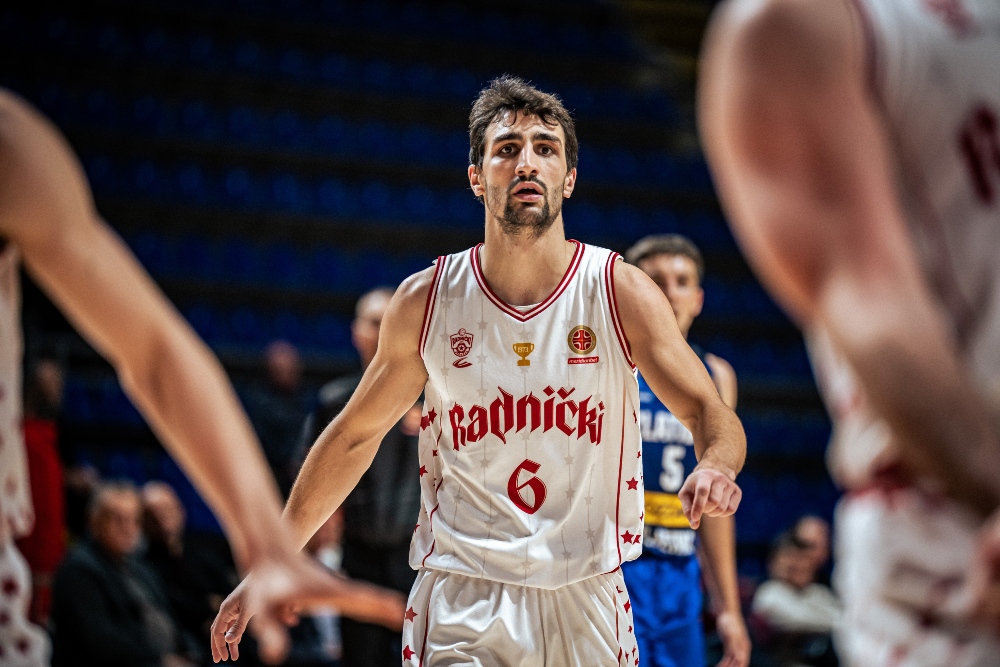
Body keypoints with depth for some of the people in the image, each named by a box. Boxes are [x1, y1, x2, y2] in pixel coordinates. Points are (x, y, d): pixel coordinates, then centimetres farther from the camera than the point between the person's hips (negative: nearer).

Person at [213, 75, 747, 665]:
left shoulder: (622, 292, -6)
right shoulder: (426, 302, -2)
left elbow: (712, 412, -7)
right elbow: (356, 435, 9)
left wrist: (715, 465, -32)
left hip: (585, 595, 1)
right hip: (462, 597, -1)